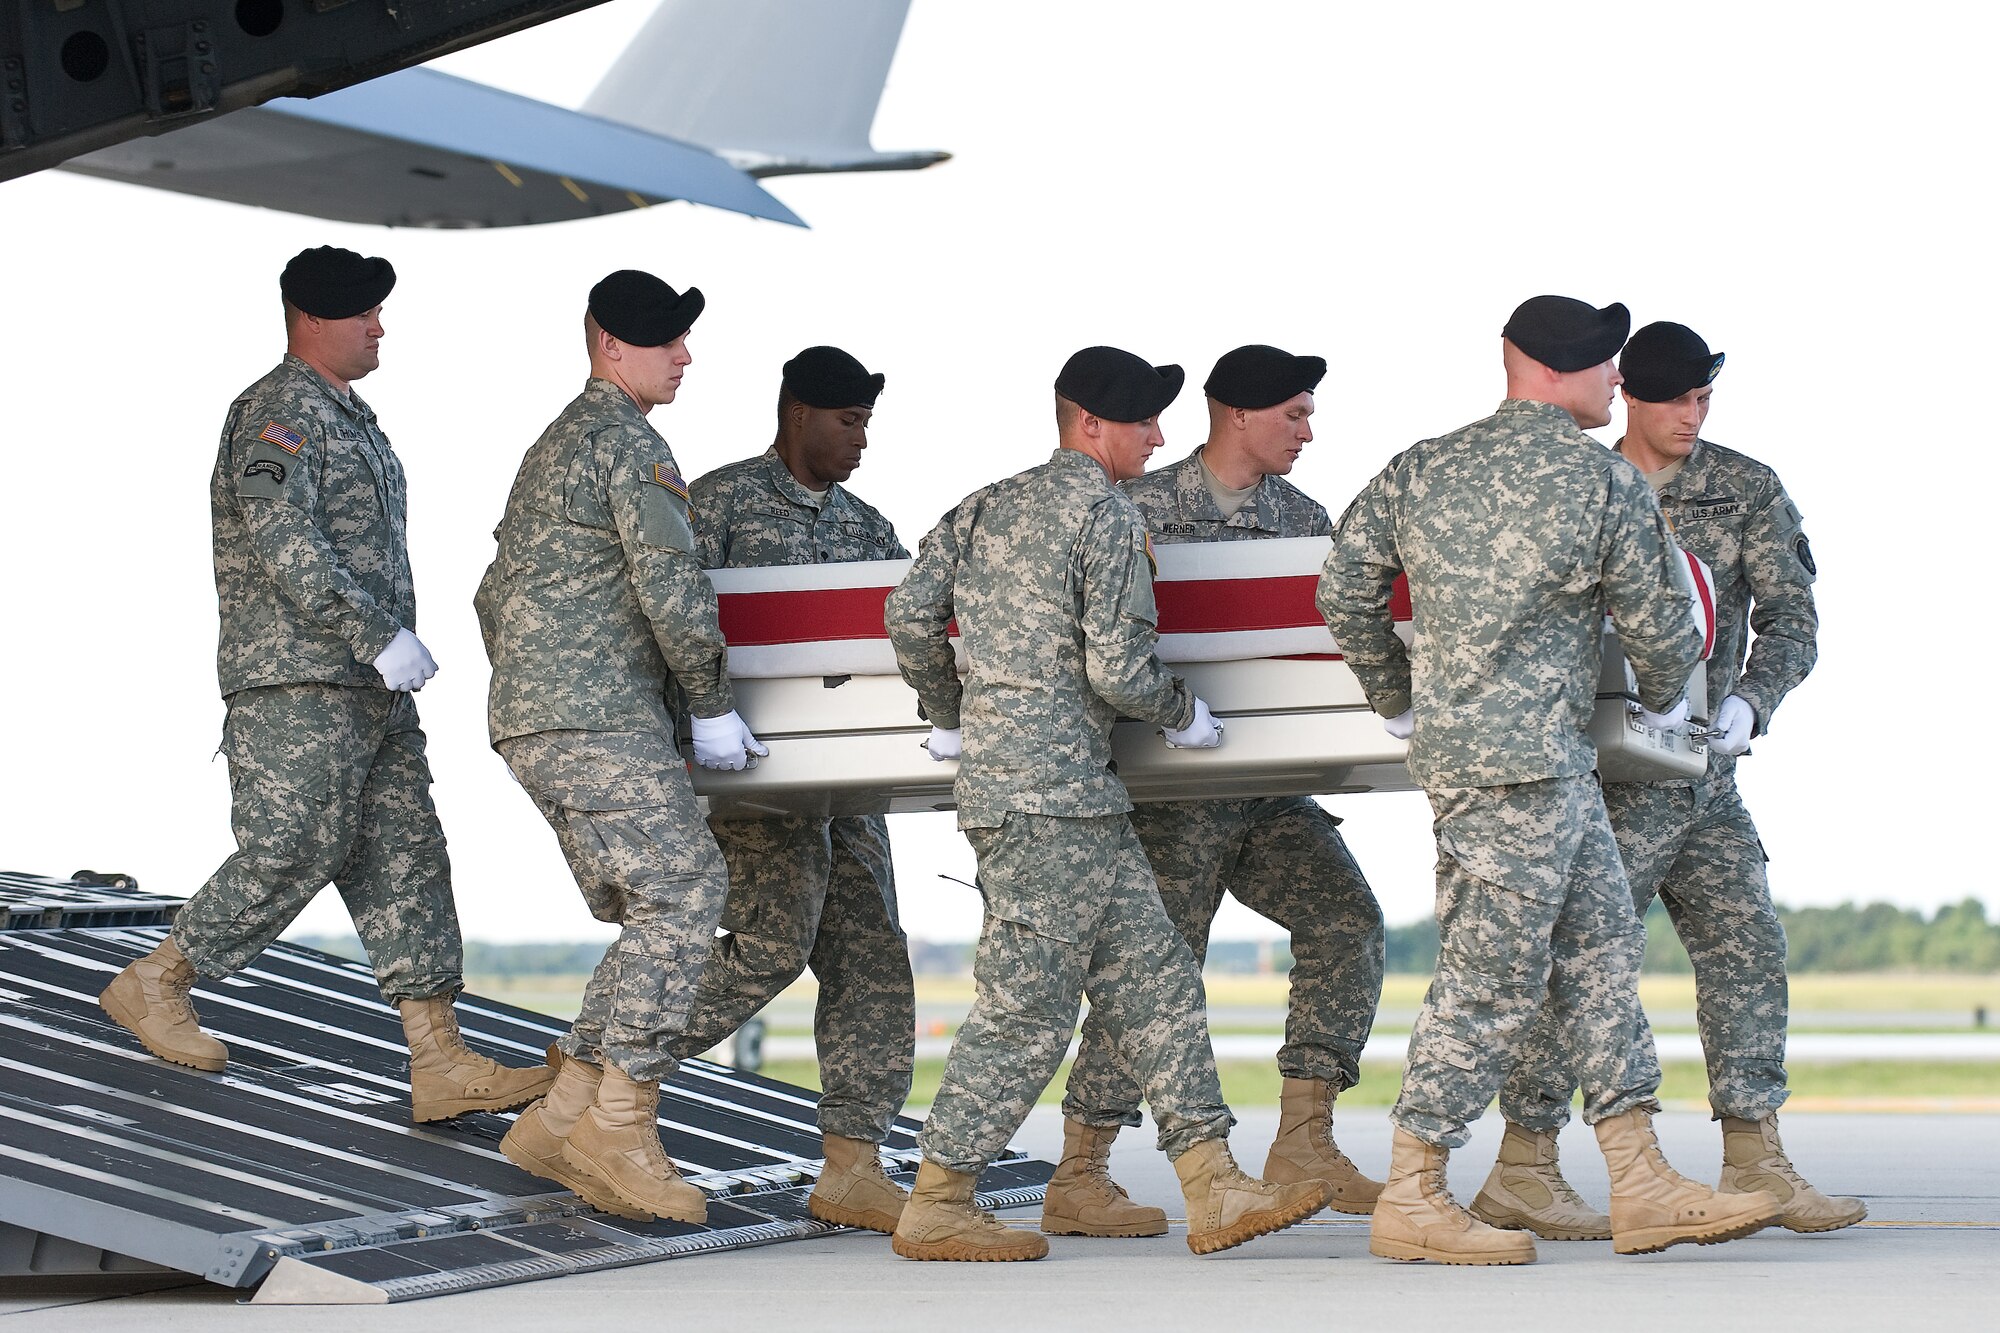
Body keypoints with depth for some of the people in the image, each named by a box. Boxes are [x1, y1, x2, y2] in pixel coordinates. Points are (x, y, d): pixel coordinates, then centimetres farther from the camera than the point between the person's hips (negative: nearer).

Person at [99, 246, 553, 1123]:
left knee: (405, 855, 0)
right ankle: (152, 984, 10)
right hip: (297, 684, -9)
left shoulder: (352, 419, 21)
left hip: (370, 688, 9)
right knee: (295, 852, -9)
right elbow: (285, 547, -21)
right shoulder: (275, 413, -9)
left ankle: (439, 1062, -5)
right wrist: (381, 638, -23)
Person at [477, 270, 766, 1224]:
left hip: (531, 717, 10)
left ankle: (561, 1123, 3)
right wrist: (712, 707, -4)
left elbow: (495, 595, 30)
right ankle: (618, 1130, -19)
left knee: (654, 919, 8)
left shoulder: (552, 448, 26)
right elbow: (671, 586, -13)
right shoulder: (627, 440, -6)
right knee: (682, 890, -15)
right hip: (596, 718, -10)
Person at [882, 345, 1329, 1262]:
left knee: (1154, 980, 8)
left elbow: (910, 614, 11)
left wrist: (950, 717, 24)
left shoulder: (984, 509, 16)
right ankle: (936, 1210, 1)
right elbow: (1117, 670, -13)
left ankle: (1214, 1192, 6)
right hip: (1053, 790, -9)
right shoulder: (1108, 517, -8)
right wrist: (1182, 713, 5)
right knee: (1026, 1007, -4)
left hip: (995, 769, 9)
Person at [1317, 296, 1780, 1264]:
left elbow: (1343, 590, 11)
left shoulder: (1422, 469, 9)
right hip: (1522, 760, -8)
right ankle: (1410, 1201, 0)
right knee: (1490, 976, -3)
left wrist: (1398, 703, 24)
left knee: (1599, 949, 12)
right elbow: (1659, 621, -1)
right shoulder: (1606, 483, -8)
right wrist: (1664, 702, 20)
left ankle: (1644, 1187, 13)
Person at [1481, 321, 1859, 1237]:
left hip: (1707, 771, 5)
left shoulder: (1749, 491, 6)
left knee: (1748, 951, 3)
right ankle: (1521, 1171, -4)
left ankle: (1754, 1162, 10)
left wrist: (1749, 700, -20)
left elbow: (1792, 619, -1)